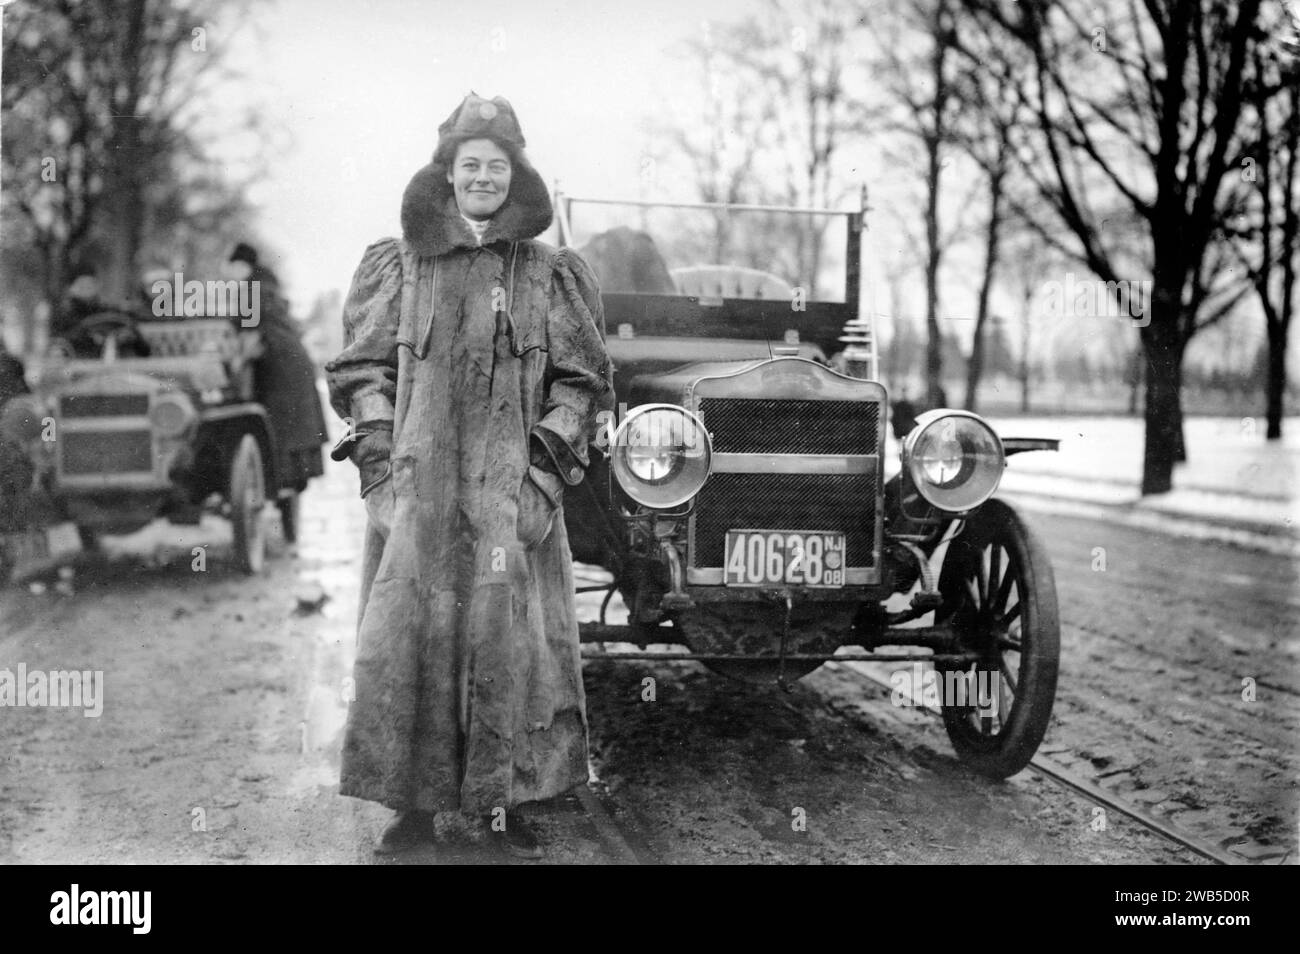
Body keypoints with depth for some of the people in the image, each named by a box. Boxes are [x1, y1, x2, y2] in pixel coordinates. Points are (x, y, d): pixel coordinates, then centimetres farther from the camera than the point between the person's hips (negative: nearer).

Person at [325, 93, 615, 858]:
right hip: (416, 483, 0)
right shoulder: (397, 265, 10)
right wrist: (378, 460, -3)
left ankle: (506, 803, 10)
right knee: (406, 636, -1)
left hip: (511, 487, 0)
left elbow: (583, 379, 8)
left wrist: (549, 464, -3)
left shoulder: (552, 275, 10)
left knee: (511, 637, -1)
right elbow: (362, 367, 8)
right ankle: (413, 804, 9)